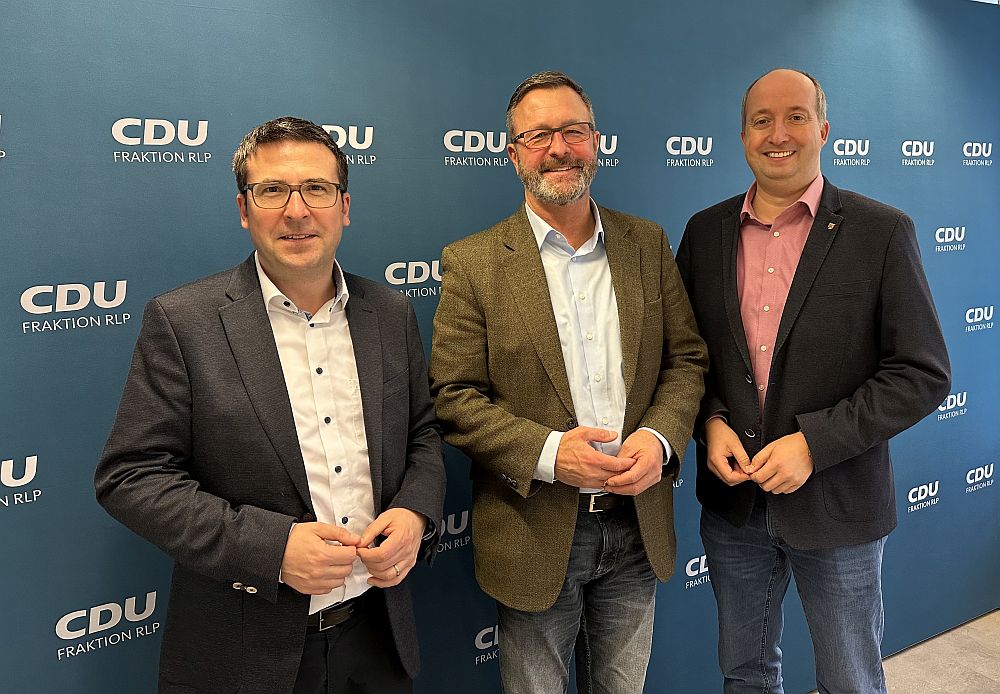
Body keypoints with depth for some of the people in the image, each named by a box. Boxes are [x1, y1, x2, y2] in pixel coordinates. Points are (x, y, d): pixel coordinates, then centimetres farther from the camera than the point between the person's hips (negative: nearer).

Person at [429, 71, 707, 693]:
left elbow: (687, 357, 5)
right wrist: (548, 452, -22)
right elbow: (453, 397, -10)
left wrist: (660, 436, -13)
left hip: (636, 528, 3)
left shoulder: (647, 244, 3)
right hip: (535, 536, -3)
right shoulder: (473, 263, -8)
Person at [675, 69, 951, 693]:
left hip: (837, 505, -2)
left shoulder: (882, 232, -9)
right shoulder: (705, 232, 1)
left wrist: (814, 443, -20)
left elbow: (924, 374, -11)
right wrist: (709, 421, -10)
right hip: (733, 504, 3)